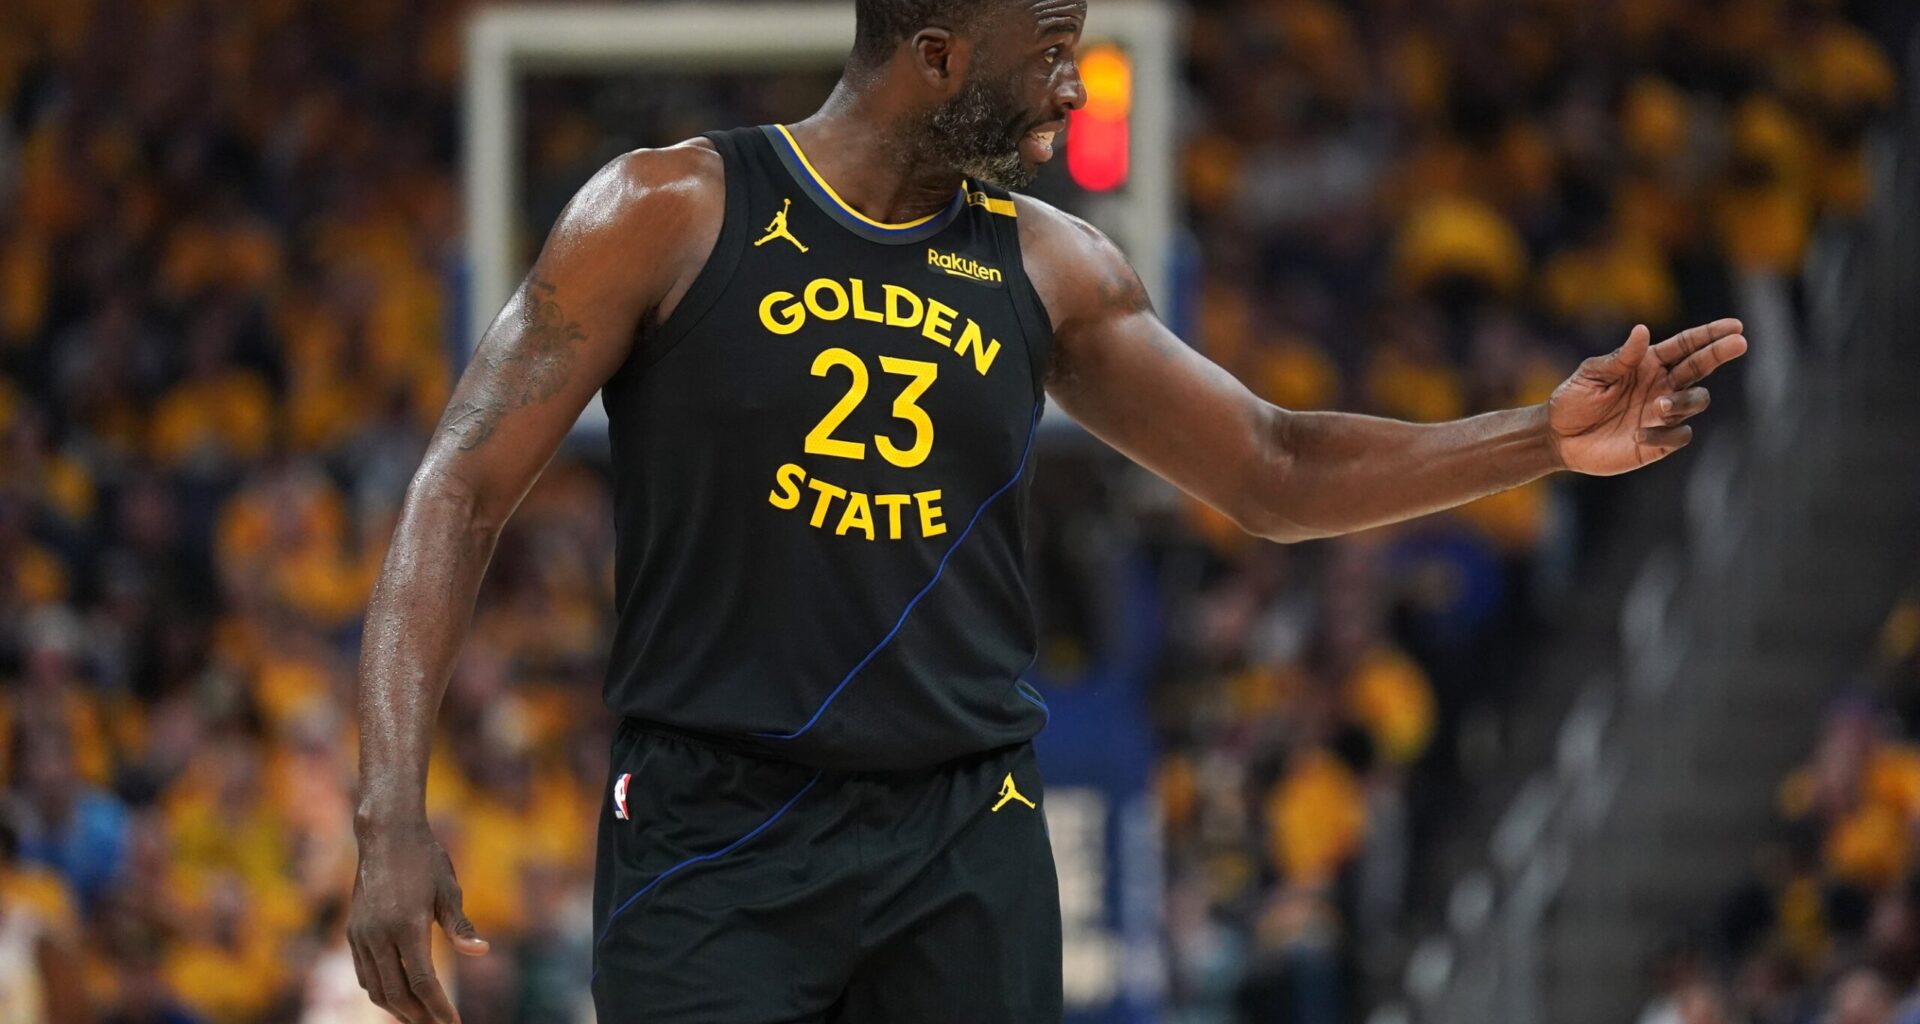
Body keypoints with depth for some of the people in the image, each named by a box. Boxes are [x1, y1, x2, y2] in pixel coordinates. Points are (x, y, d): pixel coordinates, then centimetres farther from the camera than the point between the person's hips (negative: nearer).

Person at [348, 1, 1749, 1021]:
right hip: (714, 834, -4)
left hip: (969, 844, 4)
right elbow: (465, 493, -6)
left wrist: (1545, 441, 1)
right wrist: (394, 811, -16)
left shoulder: (1048, 270, 7)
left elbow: (1276, 472, 15)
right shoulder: (673, 216, -5)